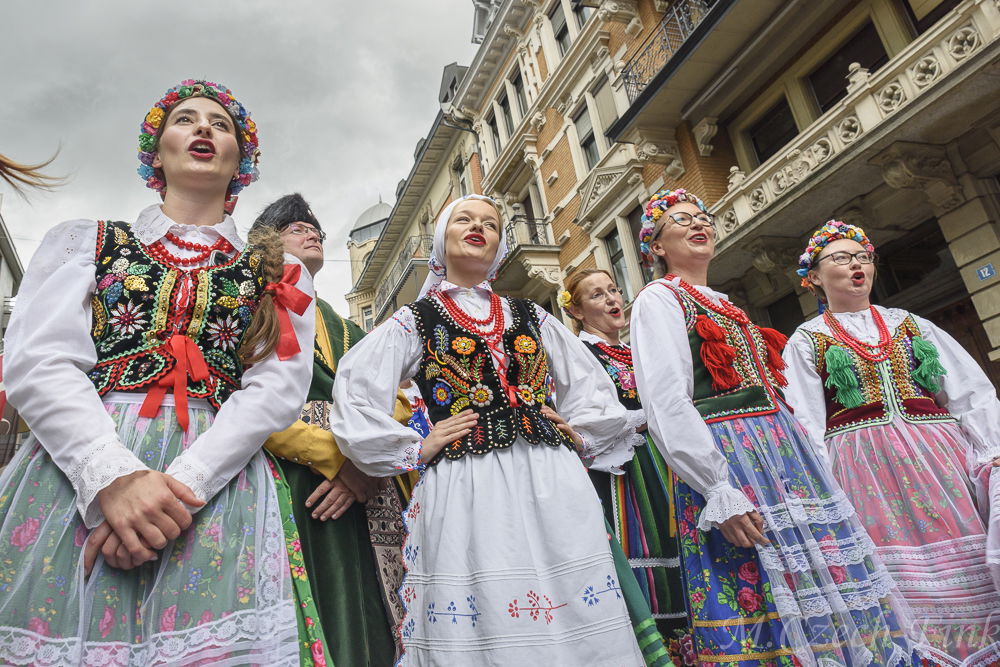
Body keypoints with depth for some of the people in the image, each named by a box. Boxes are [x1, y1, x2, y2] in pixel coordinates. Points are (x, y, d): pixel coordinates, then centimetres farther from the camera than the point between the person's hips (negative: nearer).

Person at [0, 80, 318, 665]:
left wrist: (182, 482, -14)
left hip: (216, 484, 0)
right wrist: (114, 476, -16)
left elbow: (277, 388, 1)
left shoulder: (280, 273, 15)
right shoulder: (83, 240, 17)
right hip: (71, 476, 1)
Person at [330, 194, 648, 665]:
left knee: (578, 625, 2)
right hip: (463, 490, -3)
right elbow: (354, 395, 2)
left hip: (554, 484, 3)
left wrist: (579, 436, 10)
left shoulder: (532, 317, 19)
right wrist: (415, 451, -3)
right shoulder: (415, 321, 10)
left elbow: (594, 386, 25)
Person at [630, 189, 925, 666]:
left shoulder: (724, 305, 24)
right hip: (727, 461, -8)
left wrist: (810, 461, 14)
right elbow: (666, 404, -15)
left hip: (786, 456, 8)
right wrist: (720, 491, -22)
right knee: (767, 610, -7)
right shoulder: (659, 299, -2)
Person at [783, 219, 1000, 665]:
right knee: (902, 580, -5)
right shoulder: (806, 340, 8)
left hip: (940, 459, 3)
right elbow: (806, 426, 0)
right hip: (864, 472, -3)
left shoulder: (910, 323, 18)